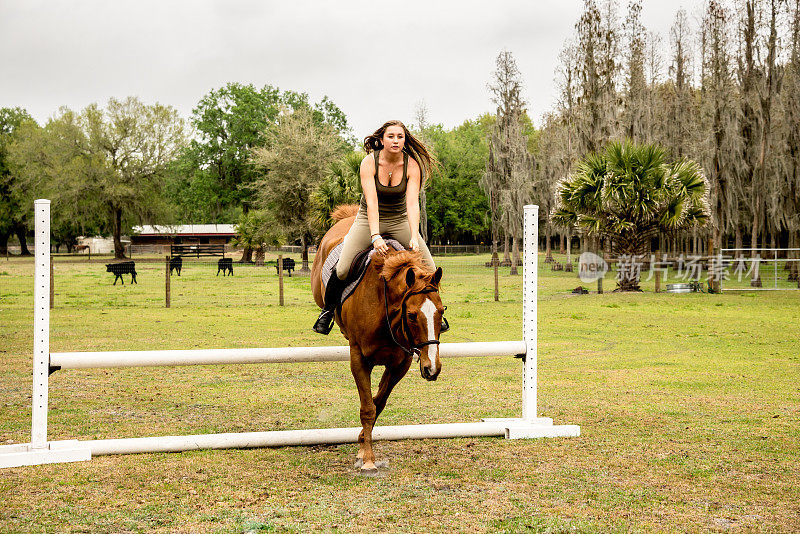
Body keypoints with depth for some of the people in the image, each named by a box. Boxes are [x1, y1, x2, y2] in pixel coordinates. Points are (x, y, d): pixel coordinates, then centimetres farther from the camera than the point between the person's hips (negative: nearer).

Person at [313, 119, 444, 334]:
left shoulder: (412, 165, -15)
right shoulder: (369, 162, -19)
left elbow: (412, 203, -25)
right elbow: (372, 201, -29)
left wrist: (414, 237, -39)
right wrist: (375, 236, -41)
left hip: (399, 220, 2)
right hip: (369, 219, -2)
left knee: (429, 269, -10)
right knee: (342, 269, -19)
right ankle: (328, 310, 9)